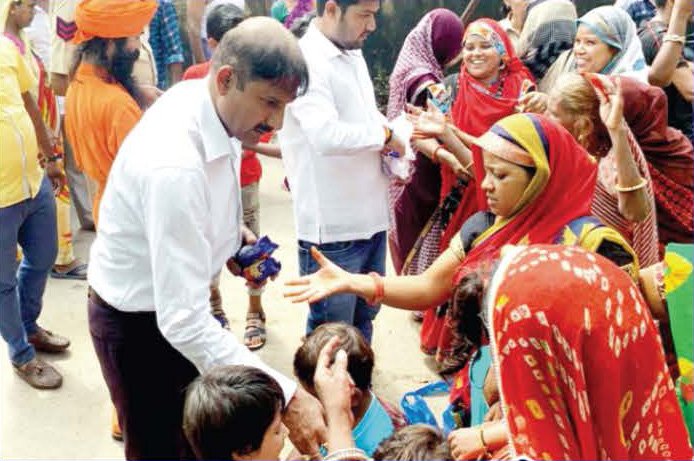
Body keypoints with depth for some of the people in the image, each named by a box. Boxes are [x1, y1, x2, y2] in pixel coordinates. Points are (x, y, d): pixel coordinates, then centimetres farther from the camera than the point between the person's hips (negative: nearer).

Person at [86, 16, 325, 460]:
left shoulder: (205, 100, -12)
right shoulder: (175, 166, -38)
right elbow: (184, 322, -40)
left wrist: (233, 232, -1)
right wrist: (286, 396, -41)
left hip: (177, 296, 8)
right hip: (139, 322, -8)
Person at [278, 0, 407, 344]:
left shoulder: (353, 54, 12)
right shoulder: (305, 61, -18)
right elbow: (327, 135, -32)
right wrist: (384, 134, -15)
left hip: (370, 215, 9)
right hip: (332, 225, -9)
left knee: (363, 318, 22)